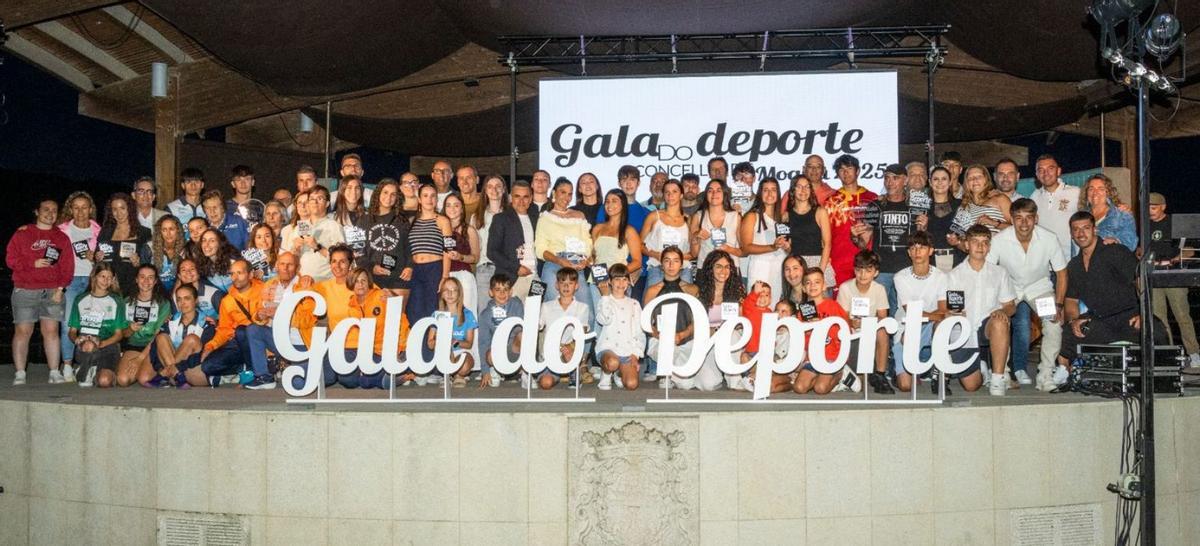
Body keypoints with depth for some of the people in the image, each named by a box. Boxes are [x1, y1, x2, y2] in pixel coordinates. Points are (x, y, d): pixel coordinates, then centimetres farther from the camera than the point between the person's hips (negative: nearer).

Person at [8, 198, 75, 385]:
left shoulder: (62, 238, 13)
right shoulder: (22, 233, 8)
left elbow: (67, 266, 7)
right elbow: (10, 259, 2)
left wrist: (60, 288, -4)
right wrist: (34, 263, -12)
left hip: (52, 291, 1)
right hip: (25, 291, -1)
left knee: (51, 330, -2)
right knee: (23, 331, -3)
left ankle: (55, 372, 1)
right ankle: (20, 374, 0)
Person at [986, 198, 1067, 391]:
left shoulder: (1049, 239, -19)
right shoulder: (999, 241, -22)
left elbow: (1061, 274, -7)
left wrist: (1058, 305, -18)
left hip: (1040, 286, 1)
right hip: (1010, 287, -1)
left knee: (1054, 321, -22)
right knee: (1021, 324, -25)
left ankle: (1045, 375, -12)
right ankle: (1019, 370, -4)